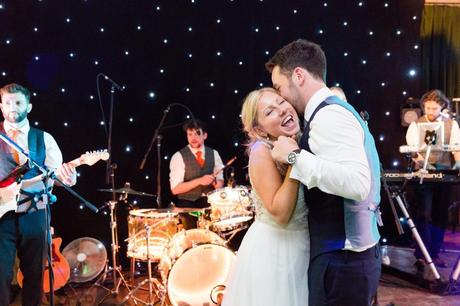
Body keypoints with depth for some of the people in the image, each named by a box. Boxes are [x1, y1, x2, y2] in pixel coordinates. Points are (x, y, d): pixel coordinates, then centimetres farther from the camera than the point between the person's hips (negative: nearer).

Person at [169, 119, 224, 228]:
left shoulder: (213, 154, 6)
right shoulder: (178, 157, -7)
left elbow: (220, 179, 13)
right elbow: (175, 189, -12)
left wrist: (218, 184, -11)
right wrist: (199, 181, -22)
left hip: (209, 202, 4)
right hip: (187, 204, -4)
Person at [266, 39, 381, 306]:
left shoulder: (328, 115, -16)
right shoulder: (335, 111, 15)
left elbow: (357, 184, -30)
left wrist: (295, 155, -23)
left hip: (340, 260, -10)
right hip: (351, 254, 10)